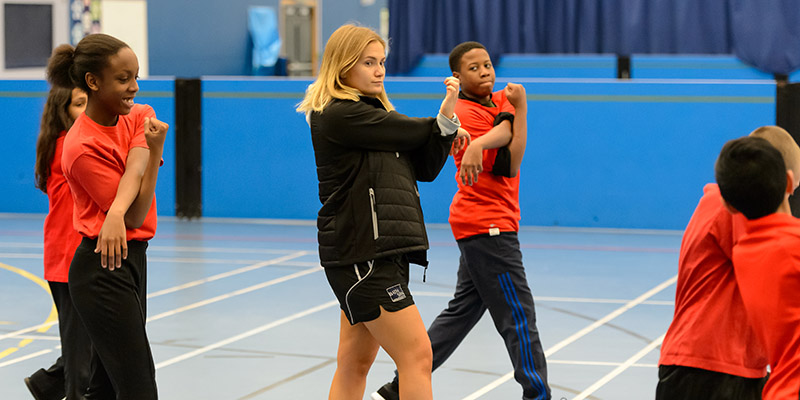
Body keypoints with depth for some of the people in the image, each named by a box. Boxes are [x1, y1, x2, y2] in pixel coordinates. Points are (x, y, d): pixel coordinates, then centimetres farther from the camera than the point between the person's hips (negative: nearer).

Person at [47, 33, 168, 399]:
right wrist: (155, 150, -26)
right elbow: (137, 216, -16)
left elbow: (135, 171, -15)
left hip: (131, 260, 8)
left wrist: (116, 212, -35)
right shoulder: (83, 147, -16)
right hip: (103, 271, -8)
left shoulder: (140, 117, 5)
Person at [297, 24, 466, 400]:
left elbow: (425, 167, 10)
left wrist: (446, 119, -6)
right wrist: (442, 123, 10)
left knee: (355, 362, 12)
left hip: (382, 253, 9)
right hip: (360, 253, -9)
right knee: (416, 354, -12)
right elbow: (410, 132, -11)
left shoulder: (373, 112, 18)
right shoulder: (338, 115, -11)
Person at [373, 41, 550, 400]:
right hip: (488, 225, -8)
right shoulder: (464, 114, -11)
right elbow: (508, 166, -18)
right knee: (519, 318, -6)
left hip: (488, 226, 8)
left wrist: (478, 144, -29)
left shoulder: (500, 100, 11)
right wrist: (519, 107, -22)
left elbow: (504, 132, -12)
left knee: (462, 313, 13)